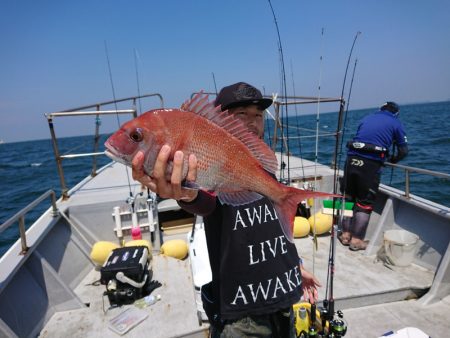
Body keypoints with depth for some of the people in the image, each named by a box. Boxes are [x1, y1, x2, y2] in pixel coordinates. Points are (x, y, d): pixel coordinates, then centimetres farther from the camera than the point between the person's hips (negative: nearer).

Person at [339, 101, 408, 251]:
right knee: (365, 203, 7)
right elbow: (403, 150, 13)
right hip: (371, 164, -3)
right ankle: (356, 240, 12)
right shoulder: (396, 123, 13)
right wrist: (392, 160, 31)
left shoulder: (367, 118, 22)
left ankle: (346, 234, 23)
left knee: (348, 197, 15)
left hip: (352, 158, 4)